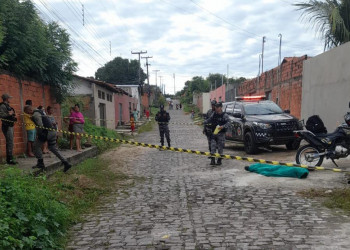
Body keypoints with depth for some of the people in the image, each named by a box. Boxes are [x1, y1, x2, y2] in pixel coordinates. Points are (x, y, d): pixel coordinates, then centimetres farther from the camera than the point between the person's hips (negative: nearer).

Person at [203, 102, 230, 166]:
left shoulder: (224, 115, -5)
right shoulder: (213, 114, 10)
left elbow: (228, 122, -14)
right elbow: (209, 119, 21)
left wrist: (223, 126, -29)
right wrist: (204, 122, 5)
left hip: (221, 134, -4)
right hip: (213, 133, 4)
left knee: (220, 147, 2)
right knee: (213, 146, -2)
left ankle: (219, 160, 13)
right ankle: (212, 160, -1)